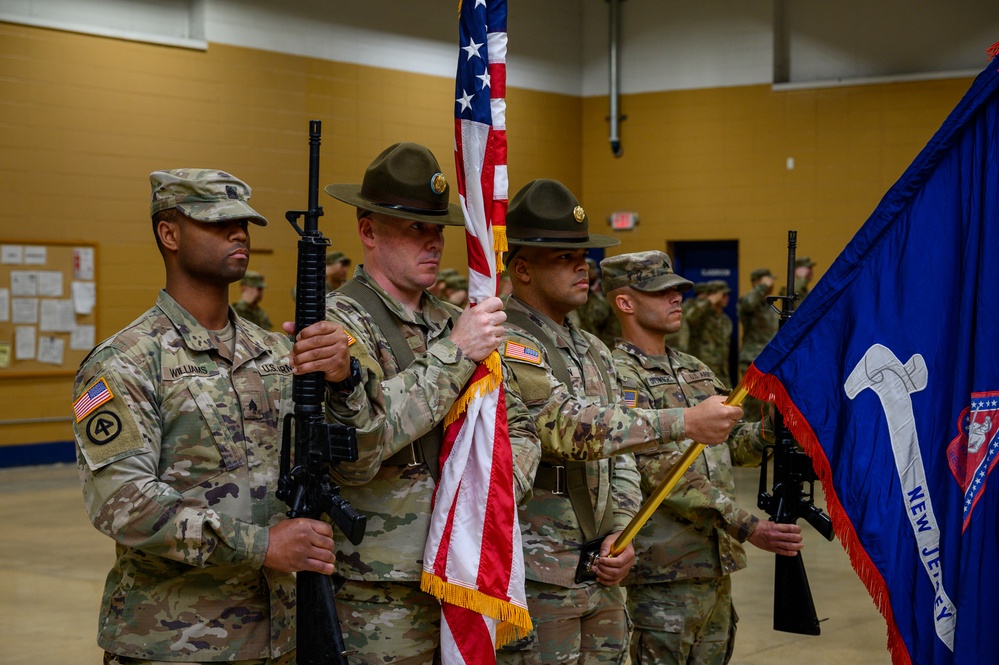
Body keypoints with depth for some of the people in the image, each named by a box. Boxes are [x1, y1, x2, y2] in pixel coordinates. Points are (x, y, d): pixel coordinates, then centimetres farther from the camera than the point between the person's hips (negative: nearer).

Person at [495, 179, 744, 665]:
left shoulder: (594, 351, 16)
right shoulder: (505, 346, -12)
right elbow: (573, 426, -24)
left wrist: (621, 533, 0)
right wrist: (685, 422, -26)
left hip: (600, 575, 8)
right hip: (535, 583, -8)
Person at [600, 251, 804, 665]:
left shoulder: (696, 371, 15)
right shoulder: (618, 377, -13)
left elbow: (731, 445, 17)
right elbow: (664, 474, -20)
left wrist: (771, 430, -6)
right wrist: (747, 527, -24)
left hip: (717, 565, 8)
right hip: (664, 570, -8)